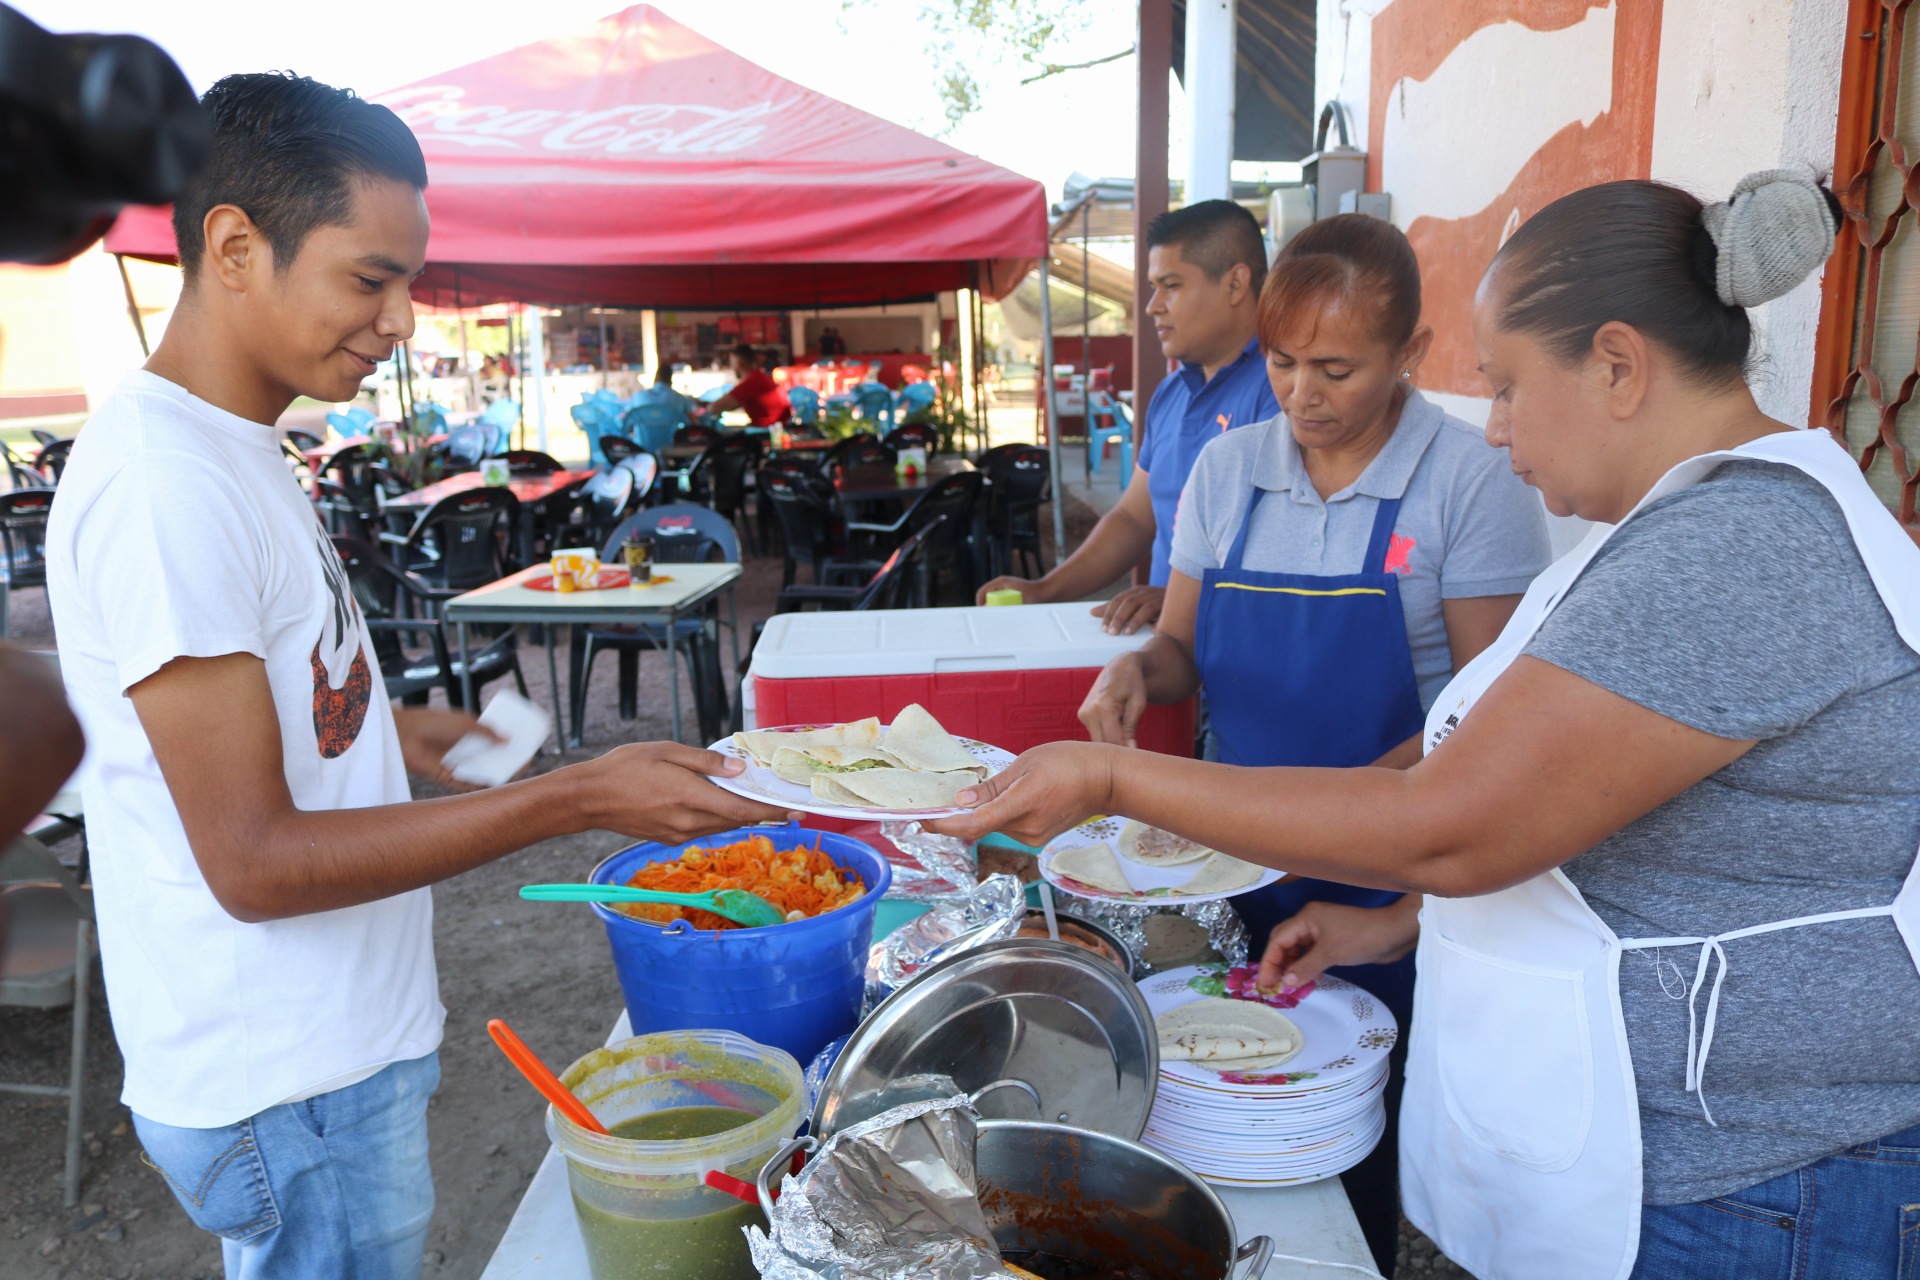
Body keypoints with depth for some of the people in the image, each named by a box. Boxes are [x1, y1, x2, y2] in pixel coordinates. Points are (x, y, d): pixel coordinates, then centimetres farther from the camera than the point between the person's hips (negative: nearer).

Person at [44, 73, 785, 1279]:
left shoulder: (227, 445, 7)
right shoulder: (165, 483, -24)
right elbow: (255, 863, -25)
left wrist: (391, 729, 6)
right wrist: (579, 797, -27)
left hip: (338, 1036, 9)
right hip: (290, 1090, -9)